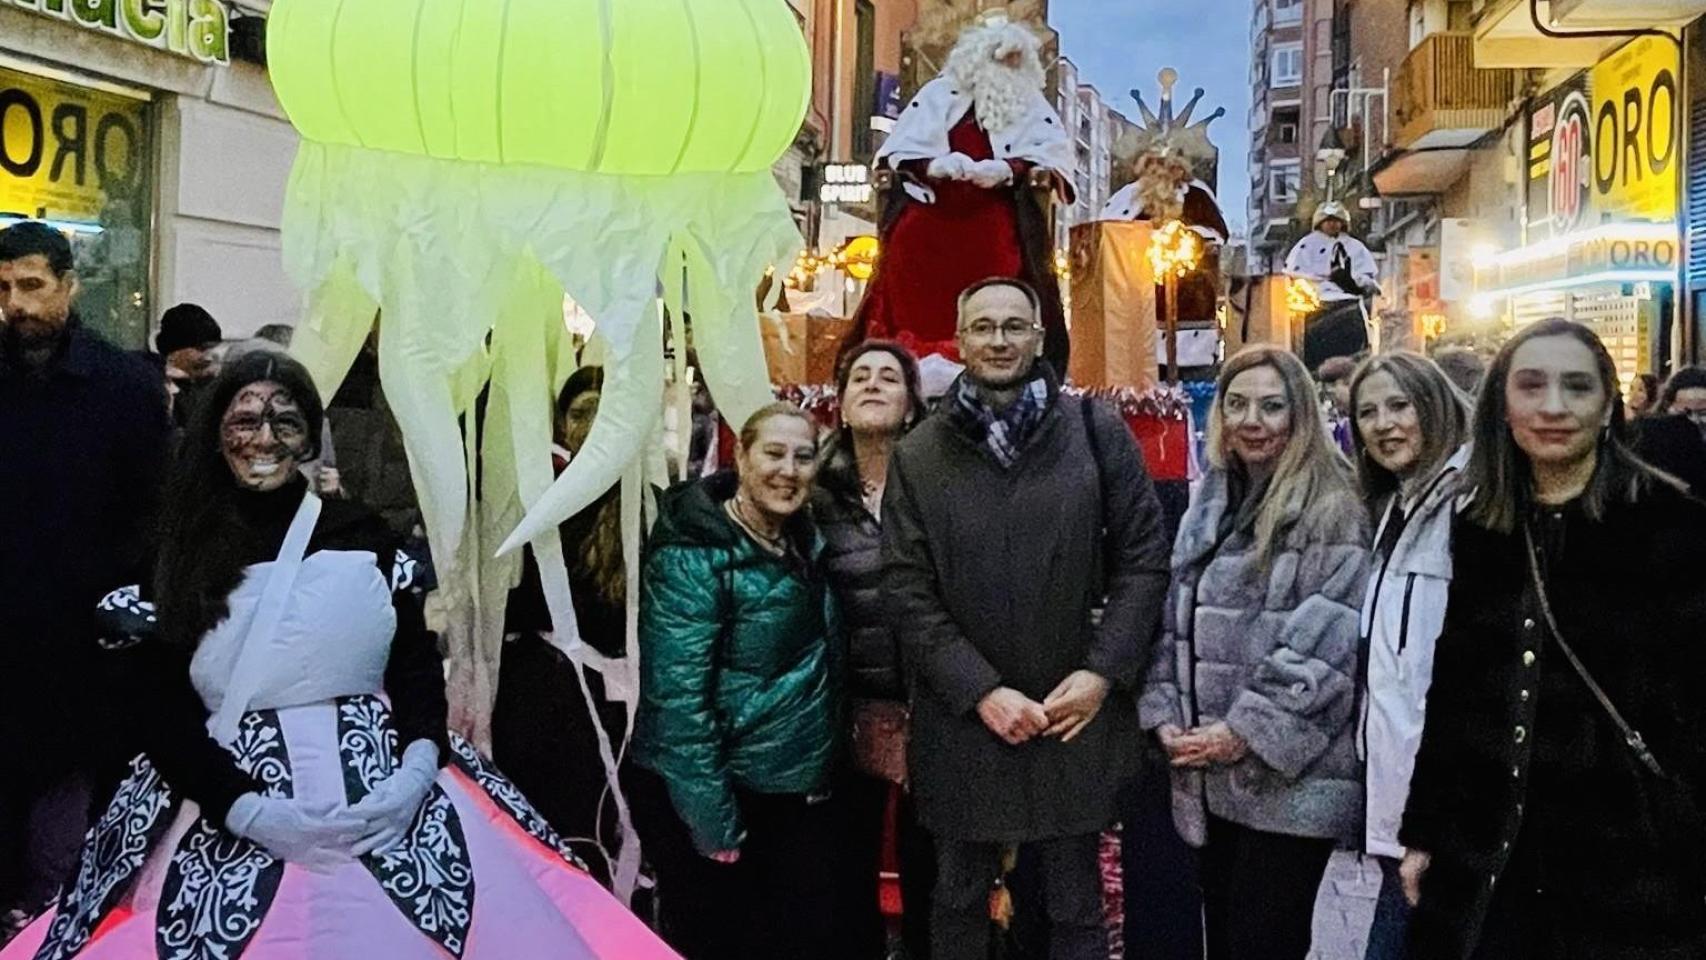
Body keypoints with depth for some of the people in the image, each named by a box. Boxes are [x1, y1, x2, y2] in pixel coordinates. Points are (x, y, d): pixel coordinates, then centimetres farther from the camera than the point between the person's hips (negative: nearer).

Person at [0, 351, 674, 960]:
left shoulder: (362, 535, 7)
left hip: (385, 795, 1)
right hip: (229, 815, 0)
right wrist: (247, 808, -13)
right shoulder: (176, 554, 4)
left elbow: (418, 660, 4)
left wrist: (419, 769, -13)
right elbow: (156, 704, 0)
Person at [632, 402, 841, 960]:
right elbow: (678, 697, -20)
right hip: (719, 793, -7)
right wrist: (714, 822, -19)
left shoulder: (803, 543, 7)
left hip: (799, 795, 7)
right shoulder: (695, 556, -17)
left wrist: (822, 777, 13)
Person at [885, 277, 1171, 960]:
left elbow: (1144, 558, 1)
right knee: (959, 904, 16)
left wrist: (1101, 673, -9)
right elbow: (907, 593, -3)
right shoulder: (917, 456, 1)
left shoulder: (1097, 431, 1)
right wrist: (981, 692, -12)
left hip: (1076, 715, 0)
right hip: (962, 724, 1)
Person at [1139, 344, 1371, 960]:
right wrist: (1164, 715, 0)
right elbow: (1176, 620, 12)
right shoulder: (1209, 506, 13)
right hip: (1211, 775, 7)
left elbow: (1327, 647, -17)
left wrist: (1249, 731, -17)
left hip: (1288, 779, -7)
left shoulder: (1331, 512, -10)